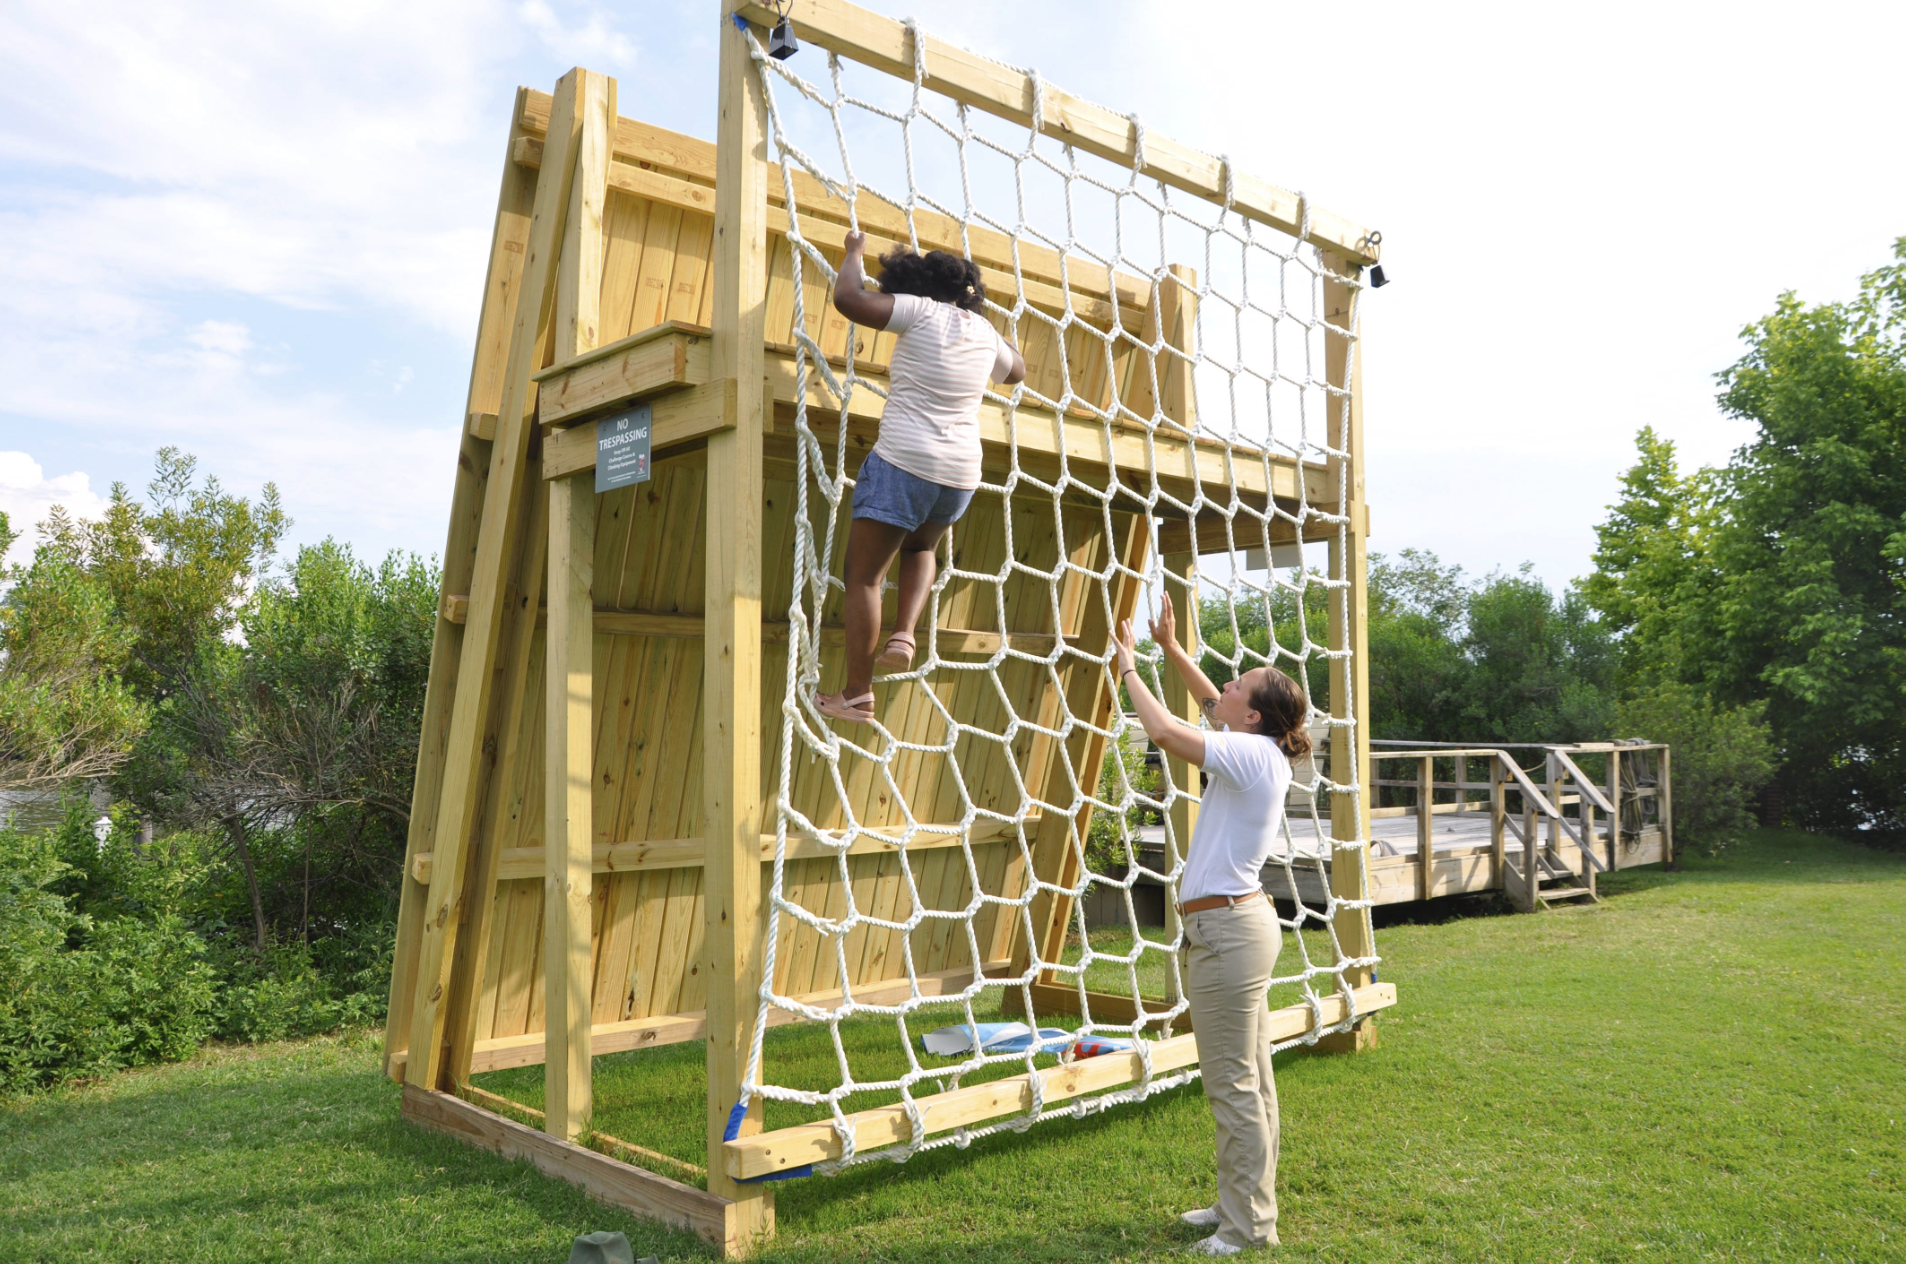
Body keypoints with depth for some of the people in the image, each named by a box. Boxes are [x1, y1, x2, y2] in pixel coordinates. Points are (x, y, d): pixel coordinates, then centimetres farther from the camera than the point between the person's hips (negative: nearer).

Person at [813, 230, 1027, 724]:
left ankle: (857, 695, 3)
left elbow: (848, 298, -11)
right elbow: (1015, 369, 33)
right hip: (960, 474, 6)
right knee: (919, 548, 34)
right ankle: (904, 635, 11)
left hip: (903, 463, -6)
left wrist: (854, 252, 6)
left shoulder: (921, 311, -5)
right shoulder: (983, 330, 13)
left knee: (862, 576, 3)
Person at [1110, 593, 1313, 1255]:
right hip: (1234, 923, 10)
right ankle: (1243, 1203, 28)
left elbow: (1167, 732, -25)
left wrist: (1129, 668, -11)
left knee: (1233, 1086, -2)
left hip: (1226, 928, -10)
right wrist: (1170, 648, 20)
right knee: (1249, 1081, 17)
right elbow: (1210, 704, 25)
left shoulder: (1253, 755, -18)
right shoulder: (1260, 750, 8)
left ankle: (1249, 1227, 7)